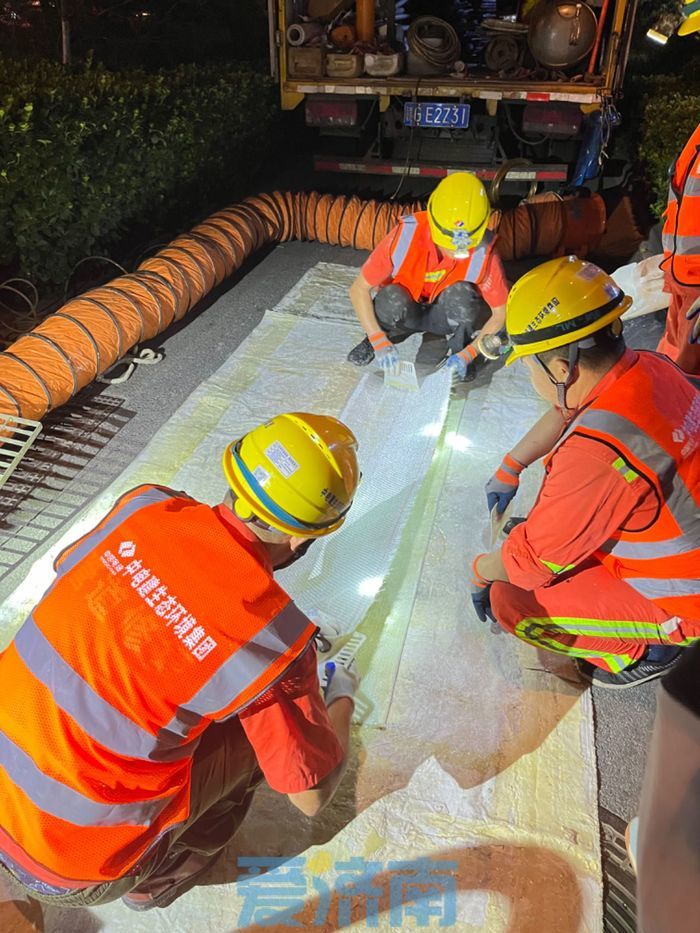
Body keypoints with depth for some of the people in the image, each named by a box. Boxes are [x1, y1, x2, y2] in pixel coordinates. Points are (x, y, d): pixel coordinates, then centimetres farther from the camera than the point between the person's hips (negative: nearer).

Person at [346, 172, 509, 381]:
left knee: (461, 294, -33)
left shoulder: (483, 251, -25)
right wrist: (379, 341, -30)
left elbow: (500, 313, -15)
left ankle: (458, 349, -4)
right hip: (407, 310, 0)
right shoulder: (406, 235, -29)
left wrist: (467, 355, -26)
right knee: (391, 299, -34)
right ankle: (387, 334, 0)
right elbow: (358, 290, -22)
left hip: (447, 315, 1)